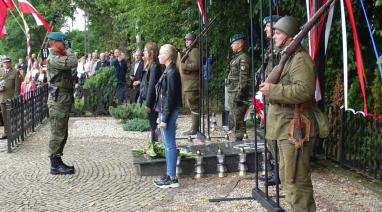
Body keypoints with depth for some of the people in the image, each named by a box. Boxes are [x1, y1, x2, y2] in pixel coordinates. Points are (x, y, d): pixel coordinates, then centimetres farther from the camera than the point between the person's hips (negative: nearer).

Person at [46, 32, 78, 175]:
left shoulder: (59, 57, 18)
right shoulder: (53, 59, -15)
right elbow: (73, 63, -26)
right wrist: (69, 51, -11)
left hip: (64, 101, 10)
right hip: (58, 102, -10)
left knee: (62, 134, 15)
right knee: (57, 134, -5)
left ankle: (57, 162, 23)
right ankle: (55, 165, 1)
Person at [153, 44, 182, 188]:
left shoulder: (171, 73, -16)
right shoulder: (168, 71, 14)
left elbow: (170, 97, -19)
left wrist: (165, 118, -19)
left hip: (169, 112, -10)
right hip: (164, 111, 10)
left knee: (169, 145, -4)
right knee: (167, 145, 14)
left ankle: (172, 178, 2)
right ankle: (169, 175, 23)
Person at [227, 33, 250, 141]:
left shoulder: (243, 58, -14)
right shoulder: (236, 57, 18)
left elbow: (244, 78, -20)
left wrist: (239, 94, -24)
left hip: (238, 92, -11)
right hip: (232, 92, 11)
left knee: (238, 120, -7)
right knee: (233, 120, 16)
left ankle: (240, 139, -2)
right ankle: (237, 138, 25)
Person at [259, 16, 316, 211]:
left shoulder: (300, 59, -14)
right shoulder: (287, 57, 19)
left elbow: (304, 90, -28)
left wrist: (272, 90, -22)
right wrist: (270, 89, 13)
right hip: (286, 128, 11)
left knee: (296, 179, -6)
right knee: (287, 177, 18)